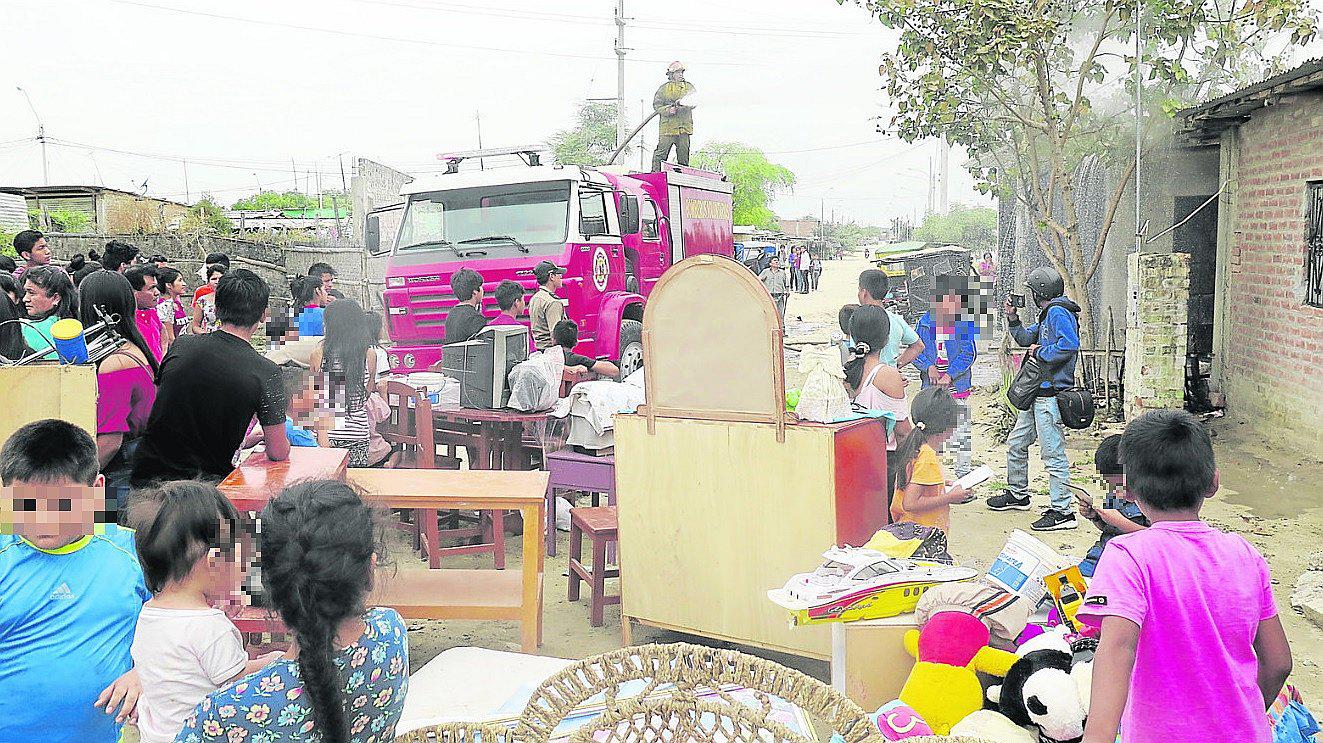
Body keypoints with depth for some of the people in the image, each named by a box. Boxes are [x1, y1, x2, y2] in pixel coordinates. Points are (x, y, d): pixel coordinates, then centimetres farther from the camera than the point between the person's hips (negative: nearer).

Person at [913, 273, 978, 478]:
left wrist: (949, 376, -16)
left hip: (958, 383, -2)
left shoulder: (964, 322, -5)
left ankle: (963, 473, 18)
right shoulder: (926, 321, 2)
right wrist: (928, 367, -14)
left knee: (962, 432, 5)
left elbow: (968, 353, -9)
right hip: (931, 386, 2)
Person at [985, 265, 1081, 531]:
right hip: (1036, 394, 11)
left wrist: (1040, 353, -15)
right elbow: (1026, 338, 28)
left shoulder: (1058, 313, -14)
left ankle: (1063, 512, -2)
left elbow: (1070, 345, -27)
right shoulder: (1048, 314, 18)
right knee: (1015, 444, 20)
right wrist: (1013, 319, 13)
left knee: (1053, 454, -7)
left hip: (1050, 395, -11)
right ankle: (1017, 494, 35)